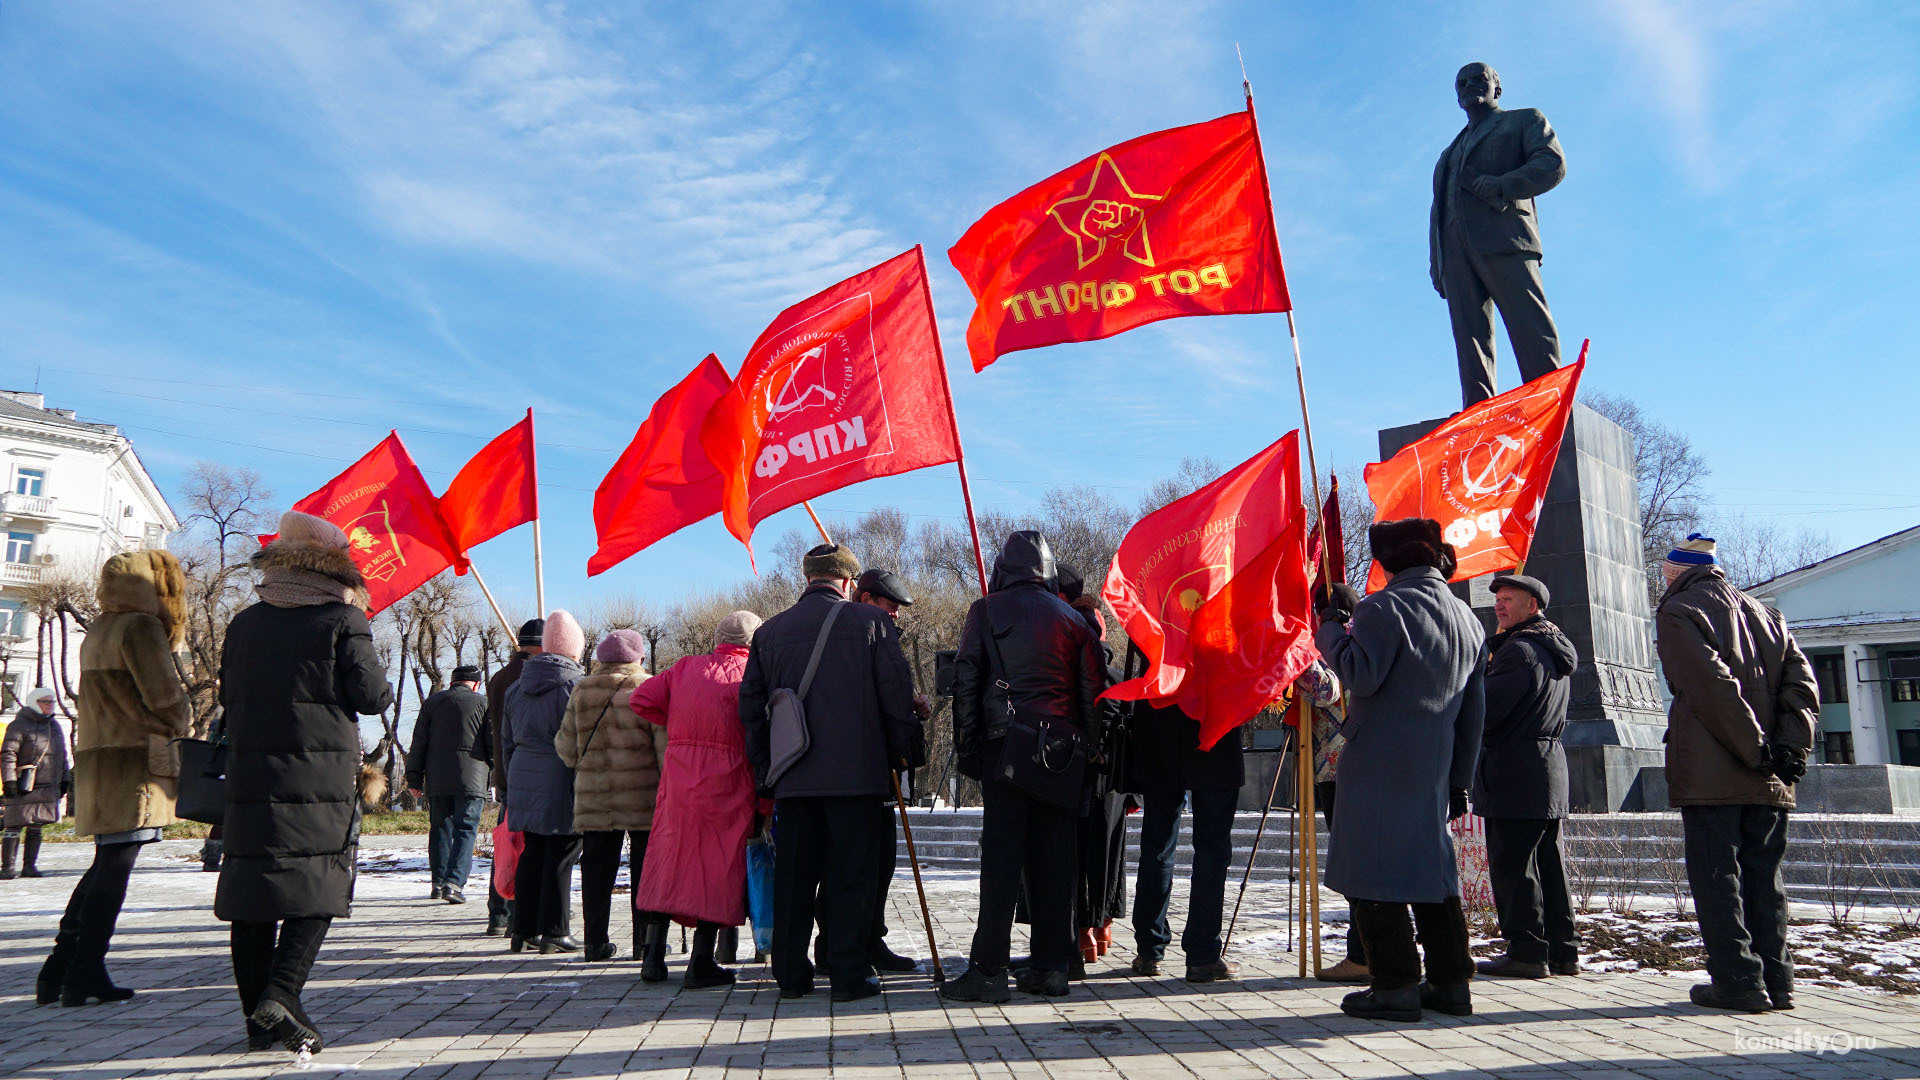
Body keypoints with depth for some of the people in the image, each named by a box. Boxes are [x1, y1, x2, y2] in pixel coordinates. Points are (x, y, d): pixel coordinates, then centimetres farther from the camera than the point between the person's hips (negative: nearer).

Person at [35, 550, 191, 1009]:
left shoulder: (98, 630, 18)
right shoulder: (141, 627, -11)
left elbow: (114, 697, 16)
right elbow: (169, 703, -15)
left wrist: (165, 722, 8)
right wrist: (177, 724, 5)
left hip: (96, 761, 9)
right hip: (133, 764, -9)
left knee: (106, 867, 16)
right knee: (113, 870, -4)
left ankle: (59, 971, 17)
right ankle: (83, 977, -1)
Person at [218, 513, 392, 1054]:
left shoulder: (245, 623, 9)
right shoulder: (343, 620, -6)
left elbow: (228, 696, 15)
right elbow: (374, 696, -9)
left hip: (251, 778, 5)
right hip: (322, 780, -4)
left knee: (252, 891, 8)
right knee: (317, 888, 2)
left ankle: (259, 1018, 11)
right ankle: (280, 994, -14)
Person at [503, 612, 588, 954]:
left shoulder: (516, 687, 12)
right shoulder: (578, 685, -10)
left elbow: (508, 742, 18)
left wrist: (511, 783, 25)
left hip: (524, 780, 6)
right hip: (562, 783, -6)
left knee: (531, 855, 12)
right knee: (560, 857, 0)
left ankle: (524, 930, 17)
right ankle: (554, 932, 4)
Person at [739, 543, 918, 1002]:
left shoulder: (770, 631, 9)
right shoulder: (870, 622, -1)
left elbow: (751, 706, 12)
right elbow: (897, 692, -3)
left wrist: (765, 768, 19)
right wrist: (900, 750, 11)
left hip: (791, 775, 3)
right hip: (855, 771, -3)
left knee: (792, 874, 10)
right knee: (851, 874, 3)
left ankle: (791, 974, 15)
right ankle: (849, 974, 4)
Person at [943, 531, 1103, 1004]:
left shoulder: (986, 611, 4)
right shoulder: (1071, 618, 12)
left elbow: (966, 683, -1)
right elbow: (1093, 691, 9)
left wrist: (966, 750, 1)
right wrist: (1087, 752, 12)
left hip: (1006, 744, -3)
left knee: (1001, 853, -3)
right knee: (1054, 855, 7)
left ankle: (989, 969, -5)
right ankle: (1051, 965, 10)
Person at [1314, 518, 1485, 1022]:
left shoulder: (1386, 607, -11)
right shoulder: (1467, 618, 15)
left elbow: (1361, 676, -20)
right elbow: (1474, 710, 17)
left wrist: (1330, 628, -6)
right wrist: (1460, 778, 21)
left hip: (1379, 766, -8)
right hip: (1434, 768, 8)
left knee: (1375, 873, -2)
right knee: (1432, 868, 15)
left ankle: (1395, 985, -1)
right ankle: (1450, 981, 20)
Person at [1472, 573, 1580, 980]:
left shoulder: (1518, 650, -14)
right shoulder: (1556, 651, 17)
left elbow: (1486, 711, -19)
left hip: (1514, 772, -10)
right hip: (1550, 766, 10)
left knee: (1513, 865, -4)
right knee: (1547, 862, 13)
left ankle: (1526, 952, -1)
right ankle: (1561, 950, 17)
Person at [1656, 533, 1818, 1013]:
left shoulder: (1679, 611, -2)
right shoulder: (1765, 614, 18)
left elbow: (1710, 685, -15)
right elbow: (1802, 686, 8)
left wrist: (1757, 750, -12)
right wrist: (1790, 747, -2)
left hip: (1710, 775, -6)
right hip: (1770, 782, 6)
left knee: (1716, 876, -2)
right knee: (1763, 875, 11)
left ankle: (1738, 981, -3)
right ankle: (1775, 980, 12)